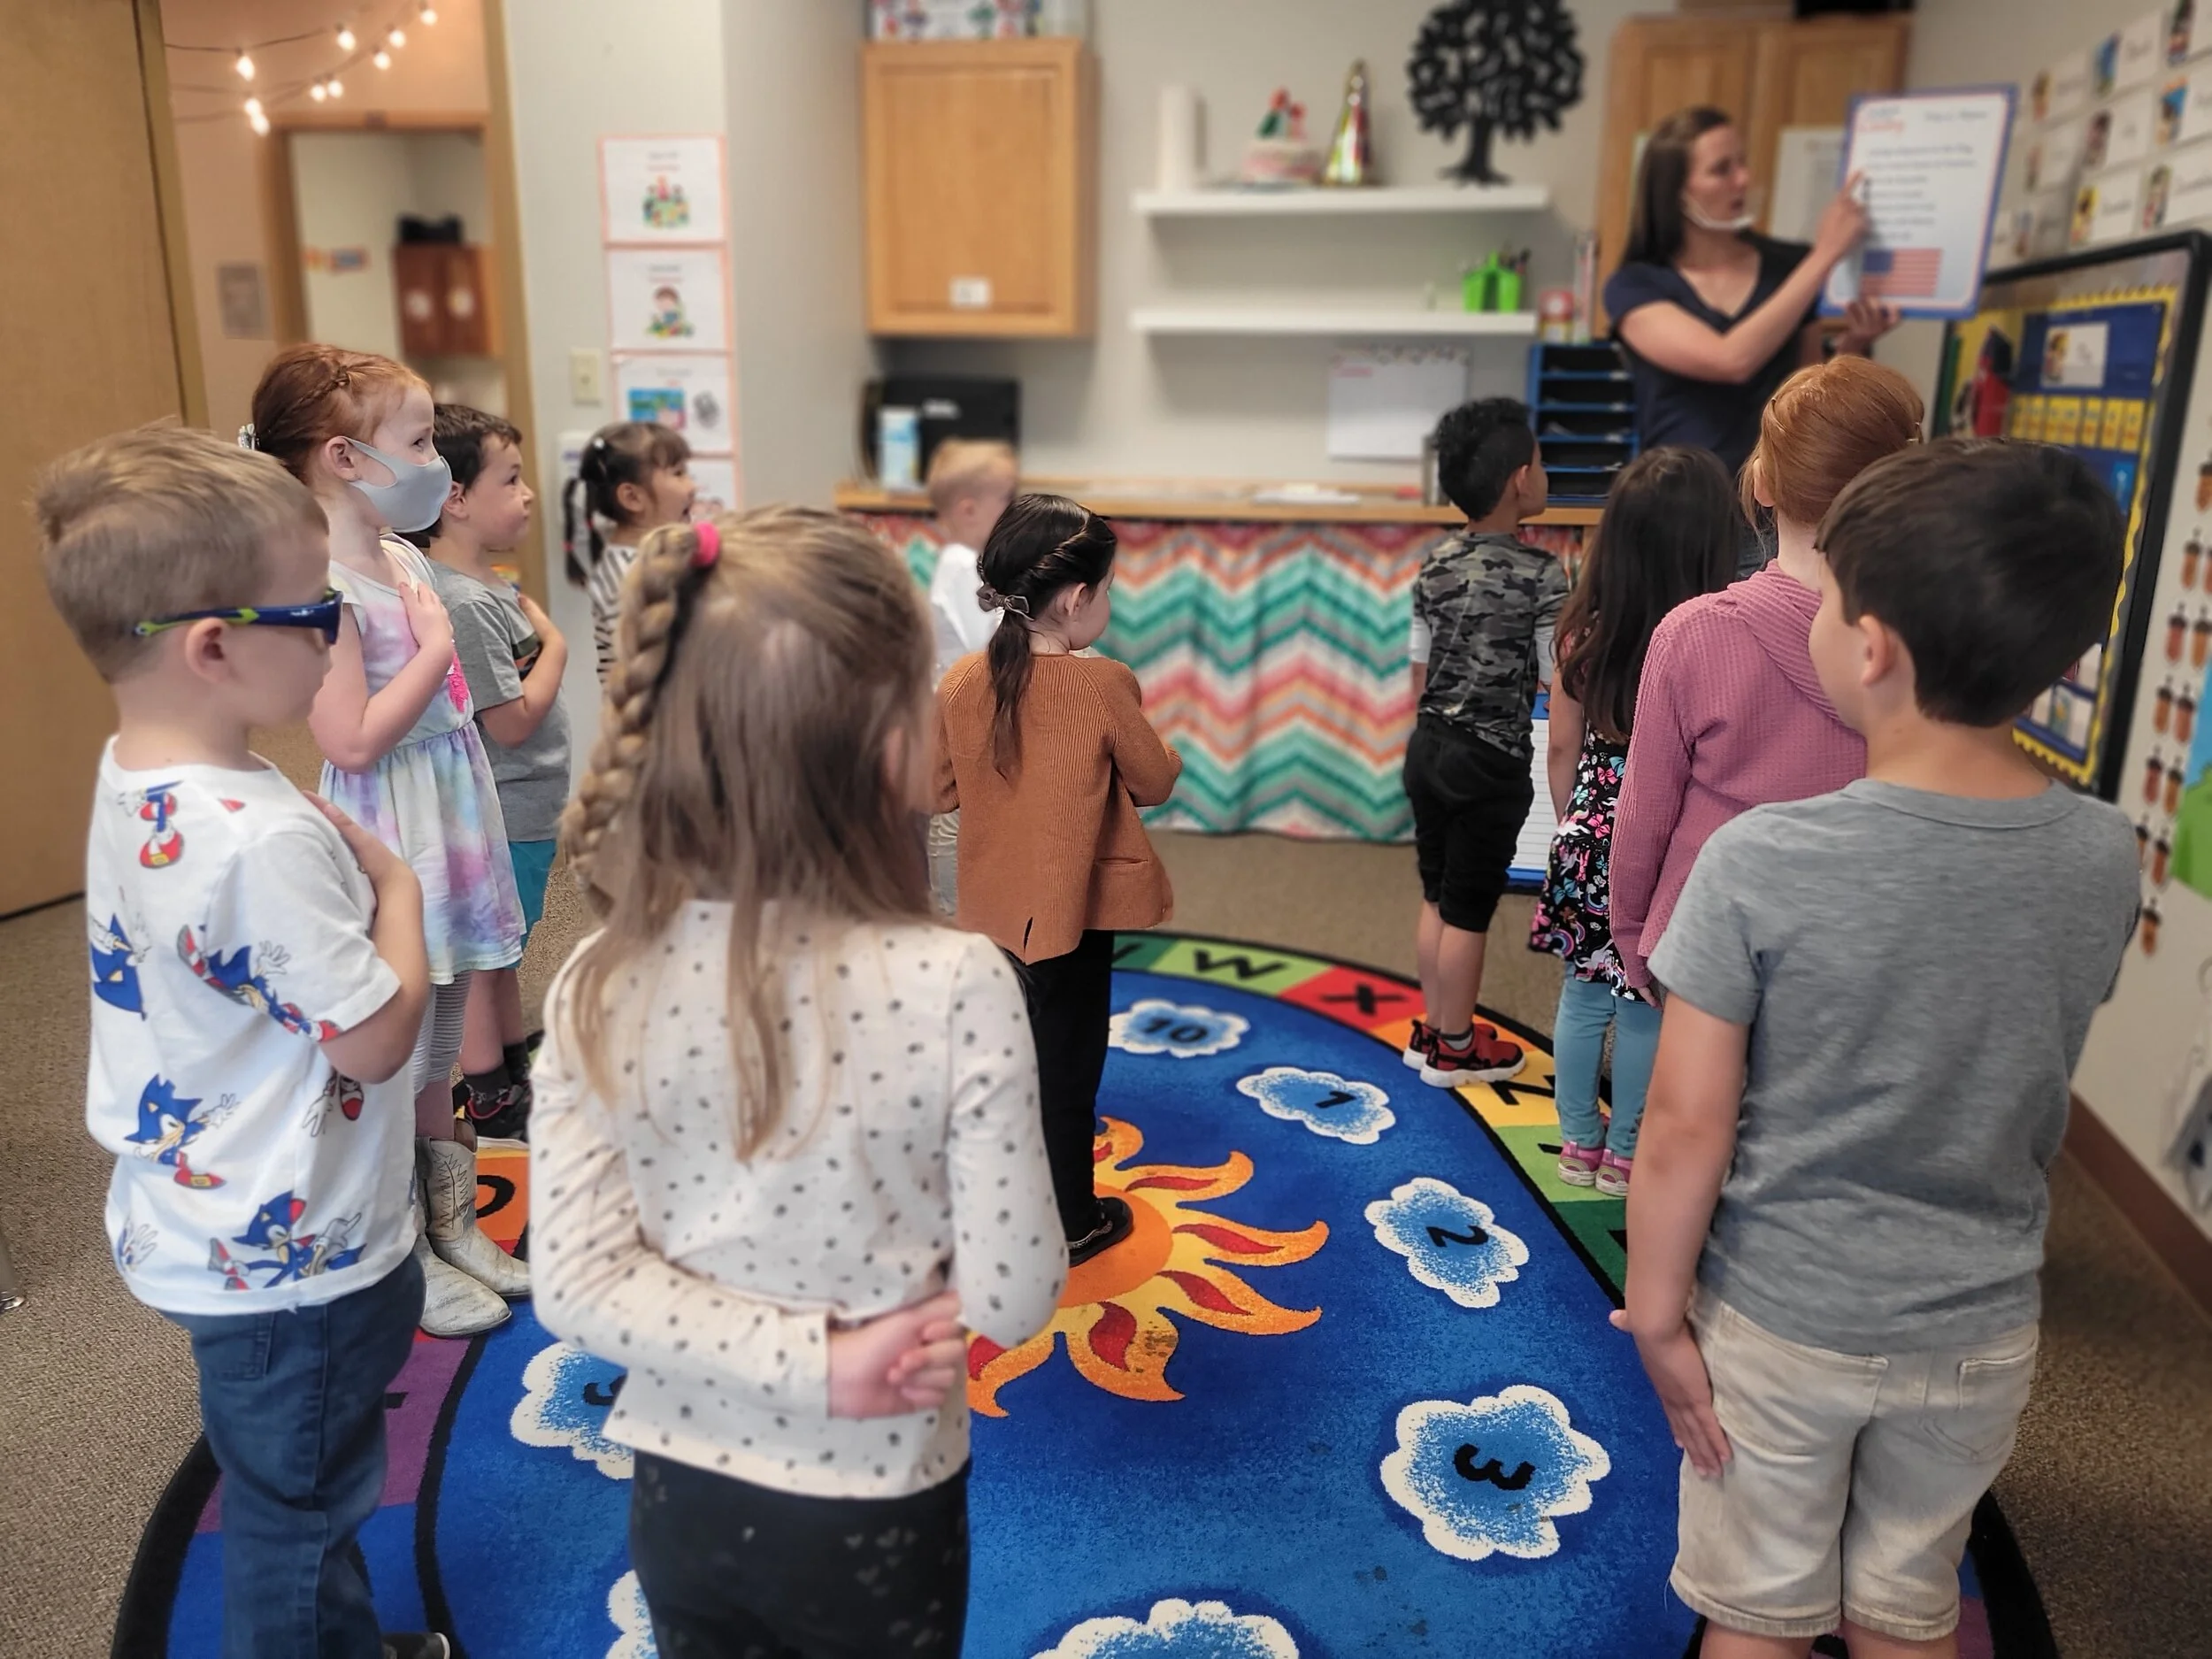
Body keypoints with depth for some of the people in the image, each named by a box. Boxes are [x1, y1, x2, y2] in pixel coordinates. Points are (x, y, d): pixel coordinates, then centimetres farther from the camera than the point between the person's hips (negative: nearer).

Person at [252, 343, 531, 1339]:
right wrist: (435, 650, -16)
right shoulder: (323, 584, -19)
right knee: (392, 1056, 5)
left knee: (439, 1051, 20)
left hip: (452, 823, 9)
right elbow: (353, 739, -23)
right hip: (389, 846, -9)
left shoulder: (404, 558, 9)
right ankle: (405, 1260, 23)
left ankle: (453, 1225, 36)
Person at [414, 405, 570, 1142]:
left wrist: (536, 633, 1)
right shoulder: (463, 603, -23)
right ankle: (488, 1100, 19)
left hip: (521, 806, 10)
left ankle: (515, 1069, 38)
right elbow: (510, 719, -22)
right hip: (501, 813, -10)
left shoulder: (490, 586, 8)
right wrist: (553, 647, -12)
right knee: (480, 955, 5)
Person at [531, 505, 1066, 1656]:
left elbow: (574, 1282, -14)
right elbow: (1012, 1300, -19)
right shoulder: (956, 988, -27)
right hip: (876, 1511, -2)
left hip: (681, 1493, 2)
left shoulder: (602, 988, -17)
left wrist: (815, 1362, -13)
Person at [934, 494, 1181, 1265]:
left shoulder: (962, 682, -7)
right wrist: (1160, 752, 13)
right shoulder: (1103, 685, -20)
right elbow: (1155, 782, -7)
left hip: (994, 899, 5)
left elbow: (943, 791, 3)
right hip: (1072, 903, -5)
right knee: (1069, 1060, 10)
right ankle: (1072, 1223, 24)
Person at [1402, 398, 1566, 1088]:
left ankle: (1433, 1029, 31)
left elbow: (1420, 672, 10)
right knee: (1468, 910, 6)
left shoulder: (1435, 565, 4)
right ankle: (1456, 1048, 21)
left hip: (1429, 748, 6)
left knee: (1437, 897, 18)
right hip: (1491, 762, -6)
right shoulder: (1540, 574, -15)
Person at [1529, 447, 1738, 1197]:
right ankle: (1624, 1155, 29)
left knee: (1584, 994, 16)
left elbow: (1563, 749, 1)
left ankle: (1579, 1143, 31)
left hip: (1591, 837, 3)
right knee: (1647, 1009, 13)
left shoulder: (1585, 633, -7)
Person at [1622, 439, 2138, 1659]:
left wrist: (1655, 1309, -6)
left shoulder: (1760, 863, -25)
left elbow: (1687, 1124, -19)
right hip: (1980, 1329, 4)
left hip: (1779, 1322, -3)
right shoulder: (2104, 859, -11)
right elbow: (2033, 1085, 3)